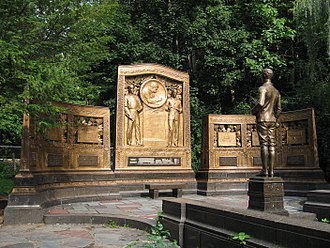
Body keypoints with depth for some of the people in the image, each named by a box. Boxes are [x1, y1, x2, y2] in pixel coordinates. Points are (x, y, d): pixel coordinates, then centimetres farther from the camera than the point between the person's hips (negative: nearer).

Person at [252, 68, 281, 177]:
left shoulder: (263, 88, -6)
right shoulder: (276, 92, 17)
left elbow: (261, 103, -18)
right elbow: (279, 109, 17)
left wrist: (253, 111, -2)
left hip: (263, 119, -6)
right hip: (272, 119, 6)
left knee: (264, 144, -8)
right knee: (272, 145, 3)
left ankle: (265, 170, -9)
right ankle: (271, 171, 2)